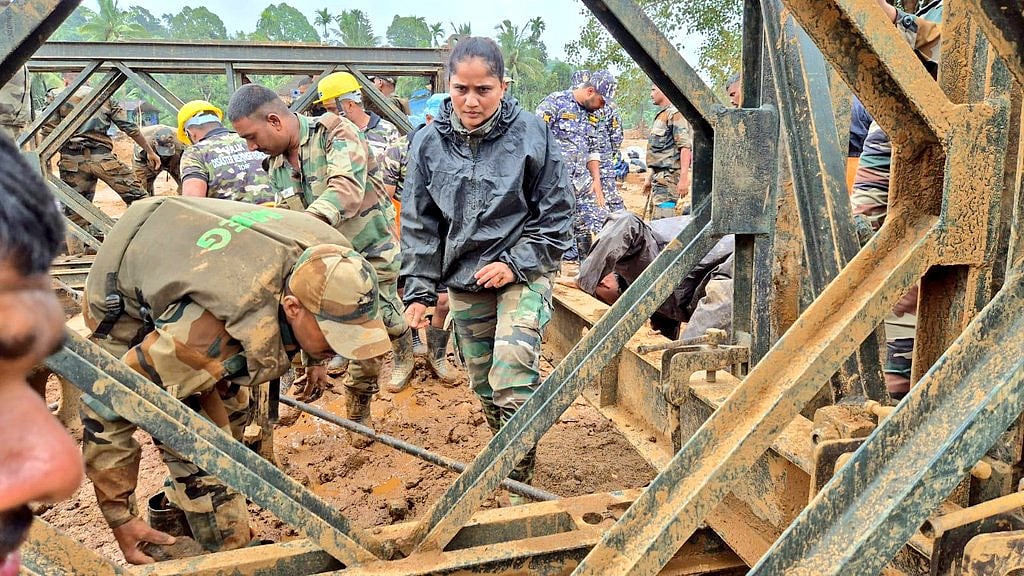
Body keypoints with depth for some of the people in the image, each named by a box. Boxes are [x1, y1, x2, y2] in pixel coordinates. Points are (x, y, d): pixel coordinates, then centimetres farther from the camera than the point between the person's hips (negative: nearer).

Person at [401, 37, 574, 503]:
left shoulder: (531, 134, -9)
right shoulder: (430, 141, -2)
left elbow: (555, 214, -3)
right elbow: (418, 221, 5)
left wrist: (515, 263, -12)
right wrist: (420, 289, 1)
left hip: (522, 274, -4)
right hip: (463, 281, 4)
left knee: (512, 383, -17)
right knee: (484, 387, 14)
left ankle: (519, 480, -1)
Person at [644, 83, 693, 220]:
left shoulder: (675, 114, -10)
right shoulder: (660, 116, 21)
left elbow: (686, 147, -18)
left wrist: (683, 178, -25)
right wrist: (649, 178, 26)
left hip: (669, 176, -10)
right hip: (659, 176, 10)